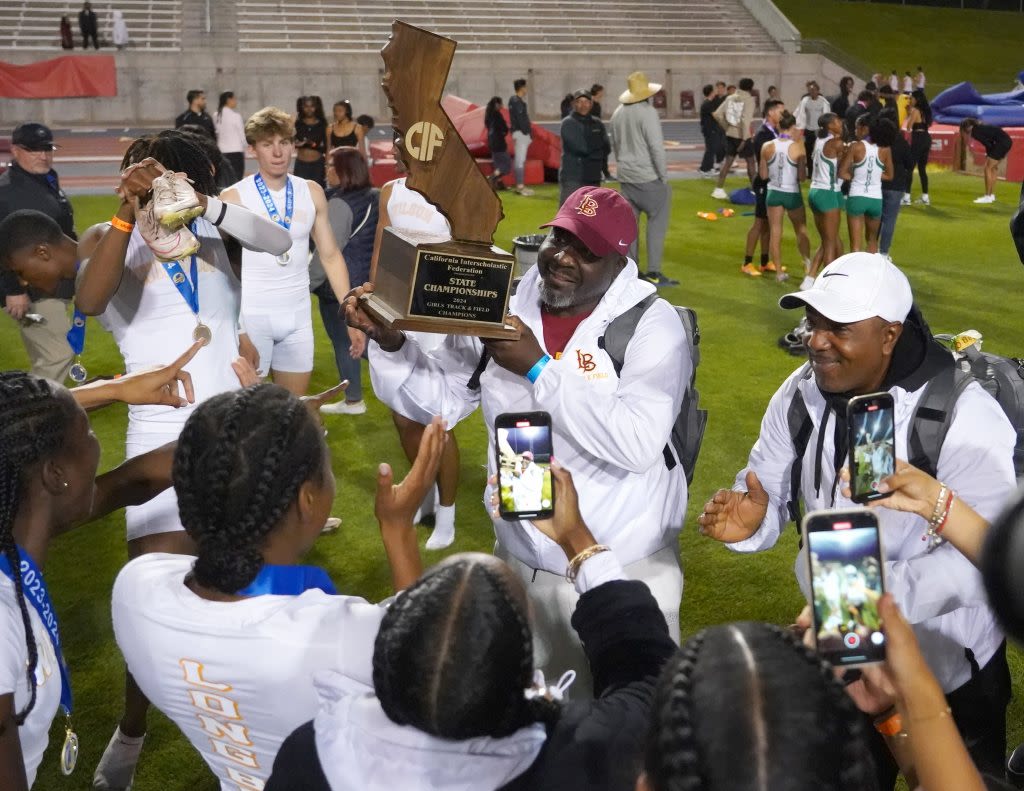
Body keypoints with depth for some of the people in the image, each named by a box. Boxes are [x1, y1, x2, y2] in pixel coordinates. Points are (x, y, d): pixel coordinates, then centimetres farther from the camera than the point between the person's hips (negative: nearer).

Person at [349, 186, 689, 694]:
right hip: (520, 562, 4)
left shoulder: (651, 325, -15)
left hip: (625, 574, -4)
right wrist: (388, 341, -16)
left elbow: (637, 445, -28)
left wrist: (539, 369, -27)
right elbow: (440, 399, 1)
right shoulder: (504, 309, -1)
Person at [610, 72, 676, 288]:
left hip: (625, 175, 7)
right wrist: (664, 176, -9)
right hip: (647, 177, -7)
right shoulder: (647, 112, -14)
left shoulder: (618, 113, 9)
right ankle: (653, 271, -6)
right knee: (657, 222, -2)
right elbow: (656, 146, -17)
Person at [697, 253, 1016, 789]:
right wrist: (751, 521, -29)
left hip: (950, 669, -4)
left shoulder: (966, 420, -25)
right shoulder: (800, 394, -8)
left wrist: (886, 592, -47)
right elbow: (768, 495, -5)